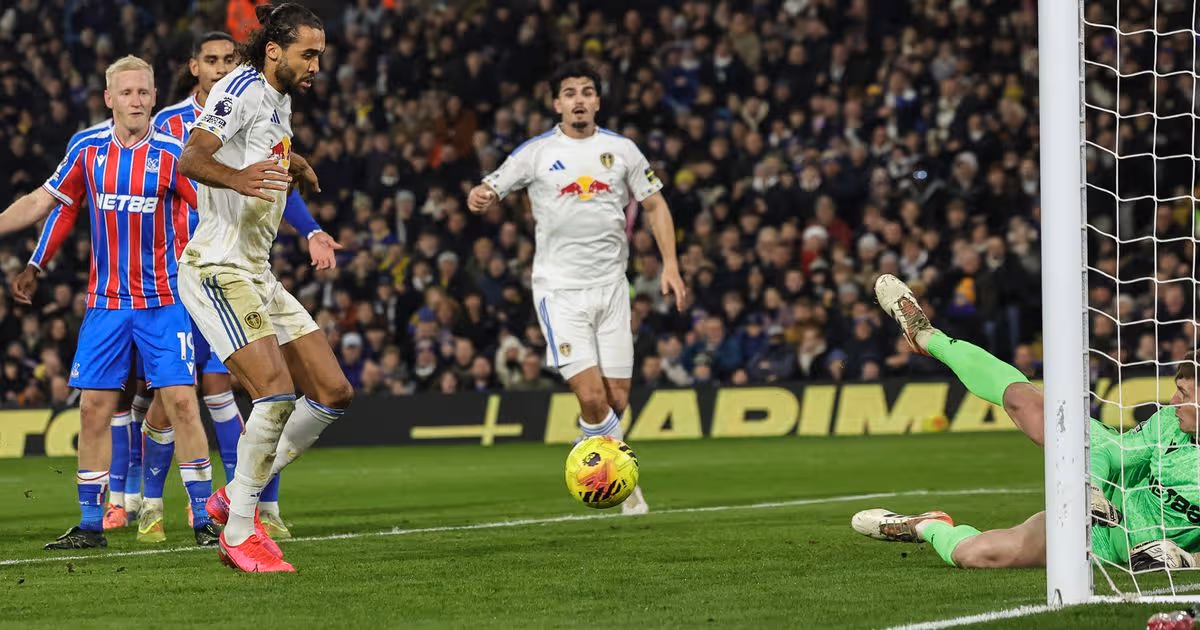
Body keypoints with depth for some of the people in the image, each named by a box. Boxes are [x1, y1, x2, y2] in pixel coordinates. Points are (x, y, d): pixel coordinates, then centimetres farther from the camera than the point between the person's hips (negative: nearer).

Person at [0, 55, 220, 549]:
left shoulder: (172, 154, -7)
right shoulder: (88, 149, 2)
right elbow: (41, 202, 11)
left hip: (163, 300, -3)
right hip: (105, 303, 3)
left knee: (181, 403, -9)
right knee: (94, 409, 2)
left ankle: (203, 520, -2)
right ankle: (90, 525, 11)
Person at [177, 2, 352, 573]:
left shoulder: (279, 100, 16)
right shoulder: (242, 89, -12)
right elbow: (191, 159, -29)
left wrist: (296, 167, 42)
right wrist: (236, 177, -46)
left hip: (257, 275, 10)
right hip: (218, 269, -10)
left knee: (333, 393, 5)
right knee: (277, 393, -22)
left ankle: (237, 496, 12)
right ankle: (239, 534, -14)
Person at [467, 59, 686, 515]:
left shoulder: (621, 149, 7)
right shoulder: (536, 153, 0)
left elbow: (655, 205, 13)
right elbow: (489, 191, -1)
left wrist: (670, 264, 2)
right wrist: (479, 198, -26)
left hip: (610, 285, 3)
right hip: (559, 289, -3)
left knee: (617, 399, 2)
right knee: (591, 396, -17)